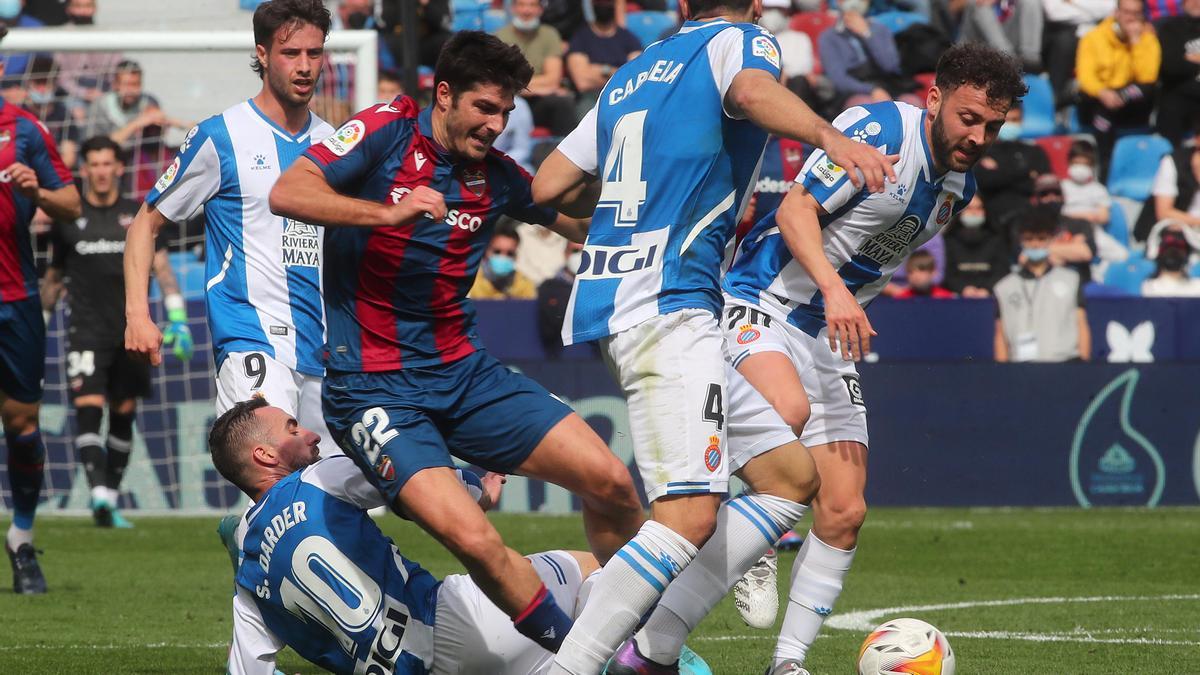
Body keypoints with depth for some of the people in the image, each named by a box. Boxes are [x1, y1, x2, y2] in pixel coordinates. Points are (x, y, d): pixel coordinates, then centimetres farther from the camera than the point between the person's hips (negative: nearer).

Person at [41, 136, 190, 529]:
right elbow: (54, 275, 17)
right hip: (86, 330, -1)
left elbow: (161, 267, 5)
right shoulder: (68, 219, 7)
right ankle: (99, 494, -28)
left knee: (123, 418, 5)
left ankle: (112, 500, 15)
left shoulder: (138, 216, 7)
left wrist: (178, 319, -5)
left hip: (130, 331, 1)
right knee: (88, 408, -18)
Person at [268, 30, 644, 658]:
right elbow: (287, 193, -21)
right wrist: (389, 212, -32)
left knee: (612, 483, -4)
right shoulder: (386, 131, -9)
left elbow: (583, 223, 24)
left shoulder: (496, 176, 6)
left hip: (464, 371, 6)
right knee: (472, 537, -25)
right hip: (374, 387, -6)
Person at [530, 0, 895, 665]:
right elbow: (752, 91, -24)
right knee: (690, 517, -18)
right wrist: (828, 136, -40)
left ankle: (652, 650, 6)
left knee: (791, 476, 12)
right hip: (668, 305, -9)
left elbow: (548, 187, 22)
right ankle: (566, 668, -24)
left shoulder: (632, 74, 23)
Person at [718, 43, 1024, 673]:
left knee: (844, 513, 0)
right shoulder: (880, 130, -15)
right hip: (761, 303, -8)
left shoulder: (958, 186, 10)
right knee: (789, 409, -39)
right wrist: (833, 288, -35)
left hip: (828, 336, 8)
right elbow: (796, 209, -23)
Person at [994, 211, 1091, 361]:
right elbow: (1001, 336, 12)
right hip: (1021, 364, 0)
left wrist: (1084, 362, 3)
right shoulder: (1005, 288, 14)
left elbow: (1082, 326, 12)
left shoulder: (1070, 280, 15)